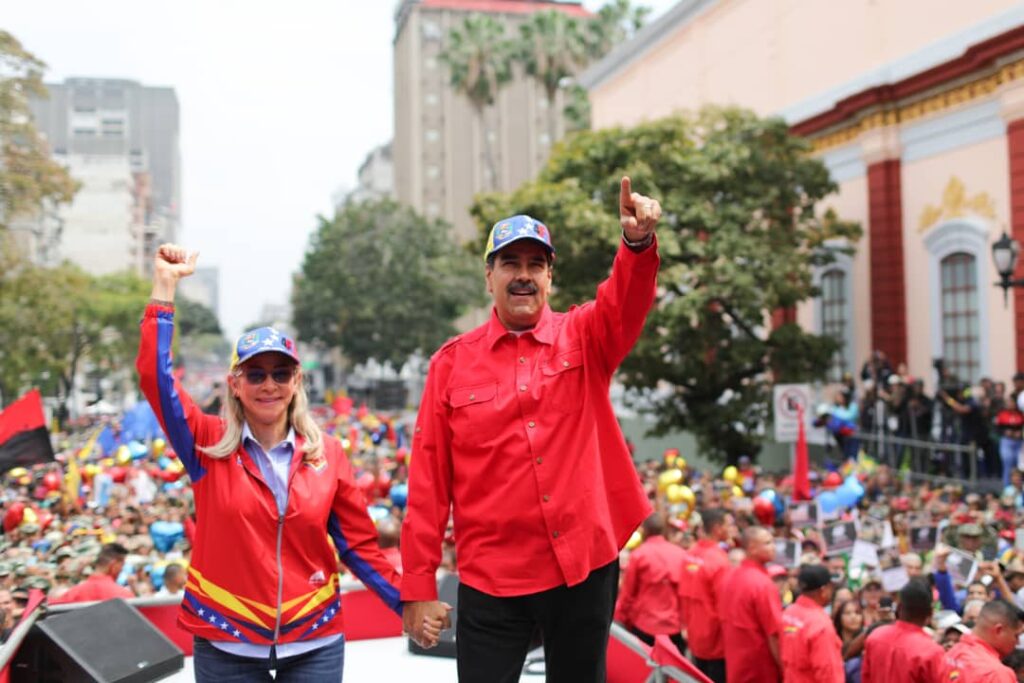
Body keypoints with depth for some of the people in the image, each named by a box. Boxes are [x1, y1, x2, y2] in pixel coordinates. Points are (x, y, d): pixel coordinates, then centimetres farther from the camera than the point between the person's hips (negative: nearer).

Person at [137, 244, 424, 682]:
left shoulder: (327, 454, 0)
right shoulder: (209, 446, -3)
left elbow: (359, 544, 4)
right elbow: (155, 375, -14)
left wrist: (408, 605, -3)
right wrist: (165, 287, -15)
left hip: (314, 642, 1)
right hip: (226, 644, -1)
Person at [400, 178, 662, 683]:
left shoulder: (583, 338, 2)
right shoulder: (453, 361, 0)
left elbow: (625, 303, -21)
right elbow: (429, 481, -1)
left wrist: (638, 241, -42)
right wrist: (418, 585, -3)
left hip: (585, 567, 1)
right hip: (490, 580, -1)